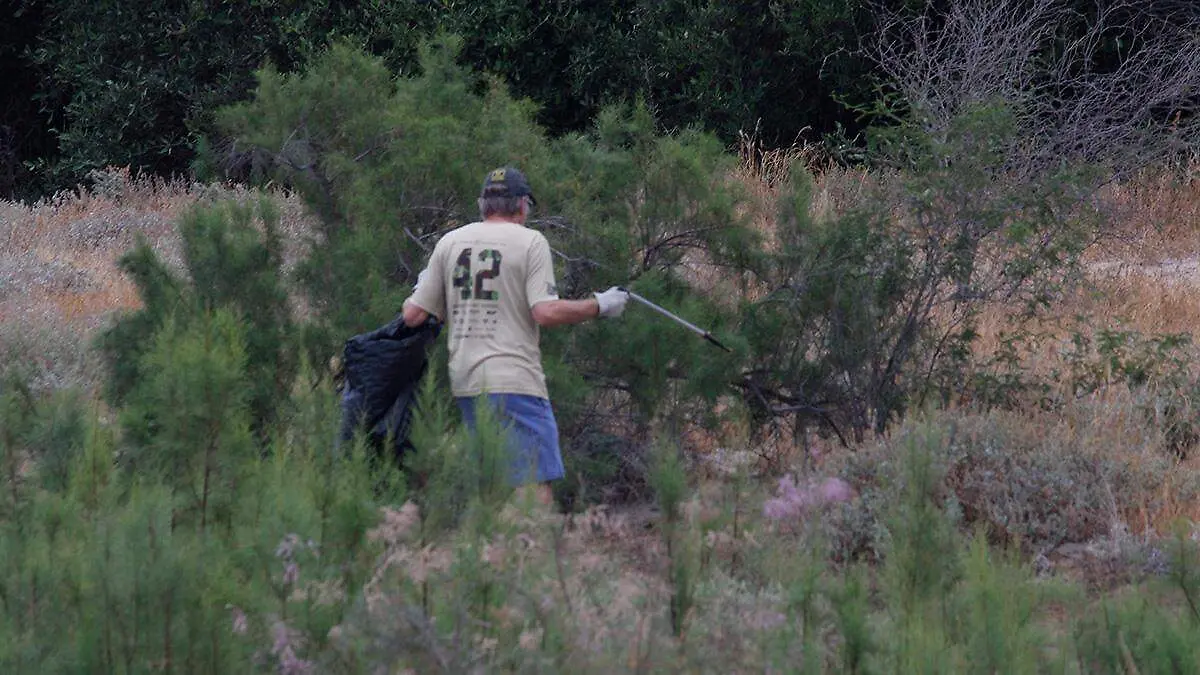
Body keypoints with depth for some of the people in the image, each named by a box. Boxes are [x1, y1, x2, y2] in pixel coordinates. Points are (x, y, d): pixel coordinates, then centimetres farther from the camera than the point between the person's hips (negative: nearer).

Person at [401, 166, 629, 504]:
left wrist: (420, 289, 32)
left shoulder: (449, 242, 11)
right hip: (514, 382, -6)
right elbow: (546, 312, -13)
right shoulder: (530, 241, -3)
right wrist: (600, 305, 0)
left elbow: (413, 315, 10)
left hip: (463, 384, 6)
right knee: (536, 482, -8)